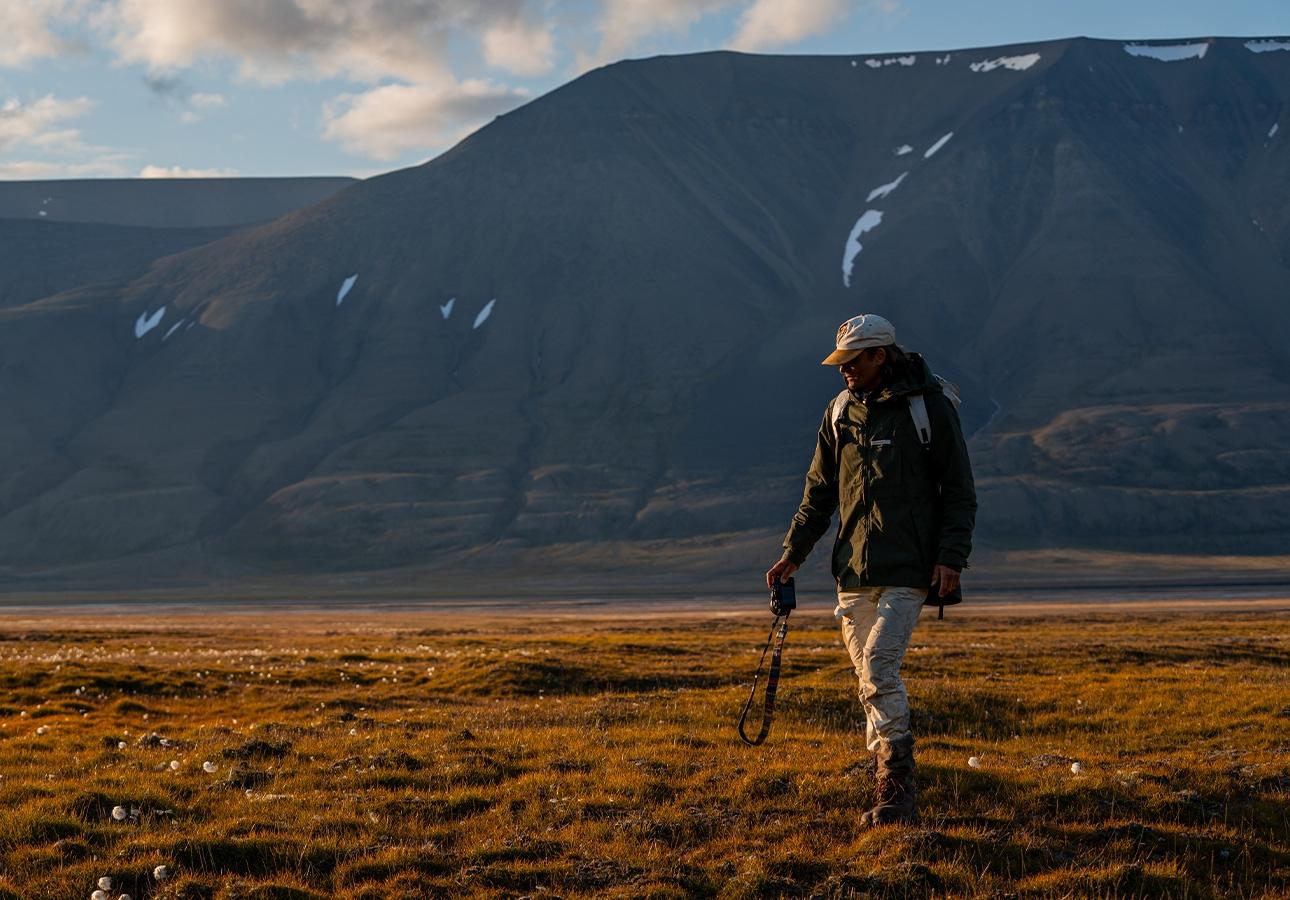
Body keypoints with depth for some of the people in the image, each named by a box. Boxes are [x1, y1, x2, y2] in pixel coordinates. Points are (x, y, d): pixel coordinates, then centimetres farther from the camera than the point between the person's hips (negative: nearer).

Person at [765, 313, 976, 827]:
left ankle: (895, 791, -15)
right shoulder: (842, 411, 11)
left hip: (908, 568, -6)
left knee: (879, 669, -18)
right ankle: (895, 795, 13)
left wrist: (951, 556, -12)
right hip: (853, 570, 6)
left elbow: (959, 489, -2)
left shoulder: (929, 404, -4)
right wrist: (794, 552, 8)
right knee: (870, 679, 6)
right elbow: (820, 491, 17)